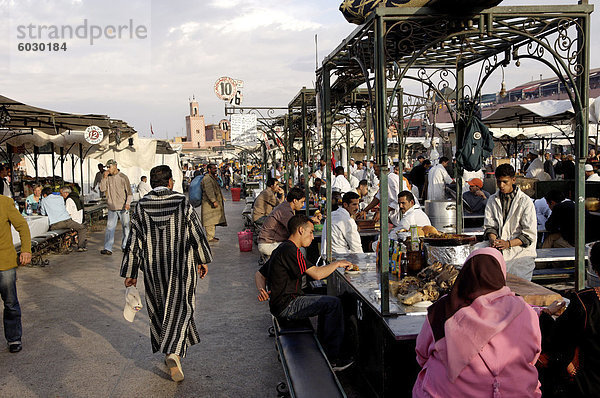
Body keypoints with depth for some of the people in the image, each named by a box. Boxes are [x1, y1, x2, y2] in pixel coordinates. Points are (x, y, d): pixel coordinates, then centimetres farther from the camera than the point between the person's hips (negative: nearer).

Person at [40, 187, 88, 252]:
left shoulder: (43, 201, 14)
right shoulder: (60, 197, 19)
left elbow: (43, 213, 22)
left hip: (54, 225, 0)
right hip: (66, 220, 0)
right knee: (83, 228, 14)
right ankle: (81, 246, -1)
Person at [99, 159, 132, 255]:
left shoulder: (123, 177, -4)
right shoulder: (107, 177, 6)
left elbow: (129, 192, -4)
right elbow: (102, 189, 0)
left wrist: (128, 203, -17)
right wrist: (104, 178, -9)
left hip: (123, 207, -2)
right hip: (112, 208, 2)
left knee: (126, 227, 8)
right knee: (110, 228, -4)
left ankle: (125, 246, 21)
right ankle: (107, 248, -5)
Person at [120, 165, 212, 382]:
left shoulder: (141, 206, -3)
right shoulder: (182, 202, -9)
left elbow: (134, 240, -1)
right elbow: (196, 232, -4)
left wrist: (130, 273, 5)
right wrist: (202, 260, 8)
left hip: (153, 268, 3)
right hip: (181, 265, -2)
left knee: (159, 308, 18)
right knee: (179, 307, 4)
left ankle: (170, 350, 30)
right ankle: (174, 351, -14)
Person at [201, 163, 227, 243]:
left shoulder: (213, 177, 18)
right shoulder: (207, 179, -15)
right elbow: (209, 191, -24)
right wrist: (214, 201, -28)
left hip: (214, 202, 11)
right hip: (209, 203, -11)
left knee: (214, 220, 14)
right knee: (210, 221, -8)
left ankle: (212, 235, 22)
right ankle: (209, 237, -4)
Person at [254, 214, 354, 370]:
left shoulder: (281, 249, 17)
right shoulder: (290, 250, -17)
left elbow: (259, 274, 20)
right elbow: (316, 274, -23)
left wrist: (262, 290, 1)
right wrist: (337, 263, -8)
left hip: (279, 303, 11)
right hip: (286, 306, -11)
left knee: (326, 302, 20)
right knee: (334, 303, -13)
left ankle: (322, 345, 22)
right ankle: (332, 359, -7)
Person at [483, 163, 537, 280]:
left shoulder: (525, 202, -1)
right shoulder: (492, 200, 12)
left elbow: (529, 235, -4)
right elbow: (489, 226, 10)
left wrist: (508, 243, -18)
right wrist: (493, 239, -12)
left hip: (521, 250, -3)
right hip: (499, 250, 3)